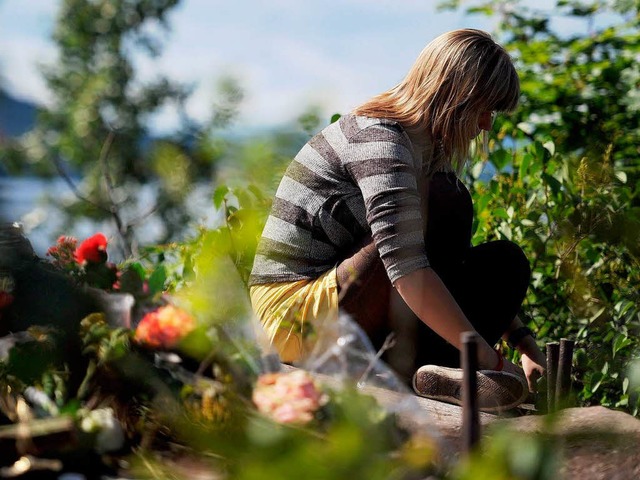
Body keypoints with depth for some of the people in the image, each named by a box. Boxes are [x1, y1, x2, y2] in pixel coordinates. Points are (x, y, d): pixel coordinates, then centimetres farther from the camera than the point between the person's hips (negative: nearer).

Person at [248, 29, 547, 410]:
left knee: (505, 262, 1)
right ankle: (415, 364, -20)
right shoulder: (379, 139, -20)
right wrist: (489, 358, -30)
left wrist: (522, 339, 5)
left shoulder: (428, 149, 11)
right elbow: (407, 270, -32)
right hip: (295, 316, -10)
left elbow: (452, 251, 14)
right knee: (445, 204, -24)